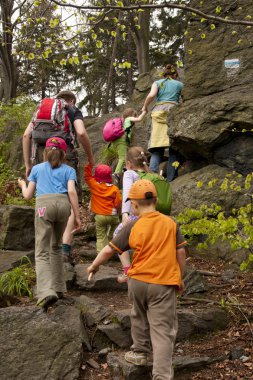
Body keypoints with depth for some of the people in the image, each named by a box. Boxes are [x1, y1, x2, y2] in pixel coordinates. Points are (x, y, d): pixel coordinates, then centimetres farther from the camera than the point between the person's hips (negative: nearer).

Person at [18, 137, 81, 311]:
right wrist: (77, 217, 4)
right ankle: (58, 288, 22)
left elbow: (28, 195, 23)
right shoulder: (69, 170, 21)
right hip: (63, 204, 2)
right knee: (56, 246, 21)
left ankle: (47, 292, -25)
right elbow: (72, 192, 4)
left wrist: (22, 185, 44)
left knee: (42, 252, -5)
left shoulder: (37, 168, 24)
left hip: (44, 204, -2)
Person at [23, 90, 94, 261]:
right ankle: (66, 248, -11)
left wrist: (28, 164, 12)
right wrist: (91, 157, 3)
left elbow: (26, 135, 10)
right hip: (65, 154, -4)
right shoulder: (73, 111, 12)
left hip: (43, 156, 4)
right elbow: (81, 133, -8)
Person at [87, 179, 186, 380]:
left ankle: (140, 353, 42)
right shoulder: (171, 223, -2)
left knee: (139, 318, 27)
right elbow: (181, 252, 2)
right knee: (162, 329, 1)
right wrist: (180, 277, 14)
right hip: (164, 283, -1)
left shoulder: (132, 226, -5)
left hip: (138, 281, 1)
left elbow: (109, 250, 0)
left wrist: (94, 265, 16)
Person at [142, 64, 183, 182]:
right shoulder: (179, 84, 19)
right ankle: (171, 179, -7)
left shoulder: (157, 82, 18)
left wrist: (145, 107, 14)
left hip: (159, 110, 1)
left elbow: (151, 95, -1)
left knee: (156, 149, -6)